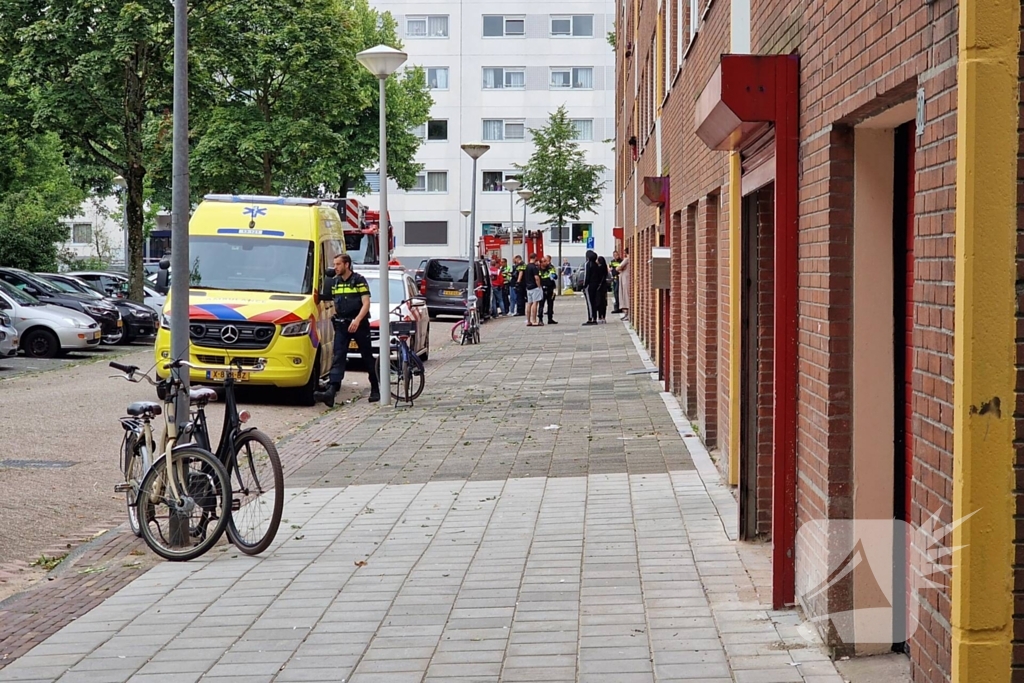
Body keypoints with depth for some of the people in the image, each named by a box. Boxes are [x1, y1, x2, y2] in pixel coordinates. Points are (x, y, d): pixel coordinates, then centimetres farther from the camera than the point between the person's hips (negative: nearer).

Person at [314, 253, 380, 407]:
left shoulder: (359, 281, -6)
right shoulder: (335, 282, 11)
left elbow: (366, 304, -13)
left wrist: (357, 320, -25)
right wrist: (336, 317, 10)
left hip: (359, 324, -4)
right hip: (341, 325, 4)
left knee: (367, 358, 6)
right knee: (338, 358, -9)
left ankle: (375, 389, 20)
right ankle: (331, 391, -22)